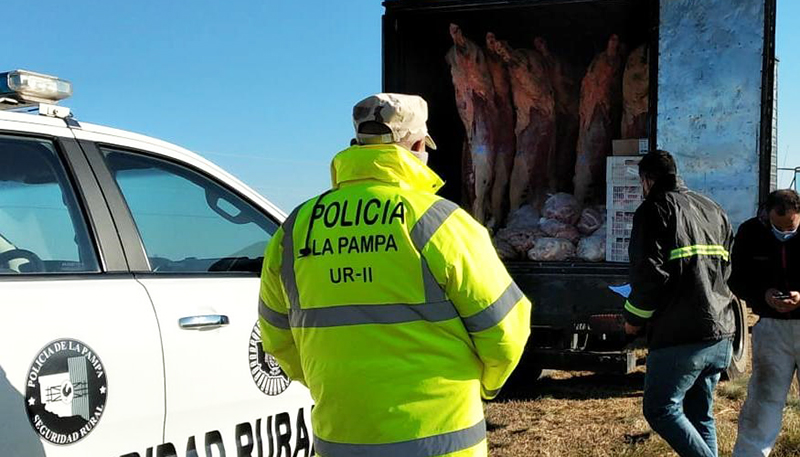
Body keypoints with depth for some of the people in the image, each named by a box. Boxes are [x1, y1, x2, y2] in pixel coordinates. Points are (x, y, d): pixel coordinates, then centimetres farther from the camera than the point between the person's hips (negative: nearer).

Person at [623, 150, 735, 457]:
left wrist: (634, 318, -2)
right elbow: (727, 268, 20)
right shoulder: (713, 210, 17)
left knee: (660, 409, -1)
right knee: (699, 413, 15)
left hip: (680, 335, -8)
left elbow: (650, 273, -15)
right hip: (721, 331, 8)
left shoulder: (654, 210, -6)